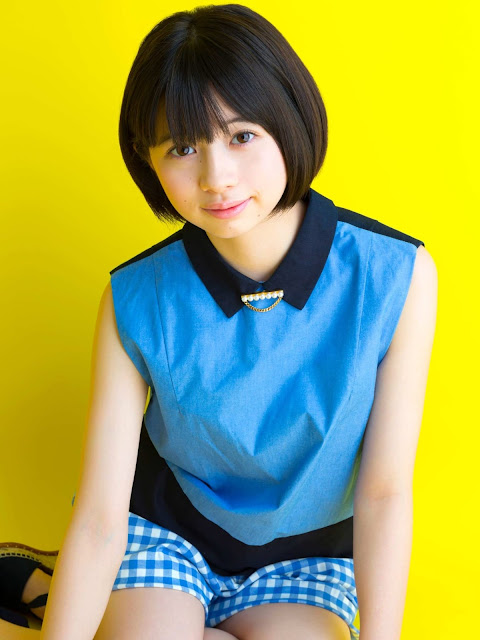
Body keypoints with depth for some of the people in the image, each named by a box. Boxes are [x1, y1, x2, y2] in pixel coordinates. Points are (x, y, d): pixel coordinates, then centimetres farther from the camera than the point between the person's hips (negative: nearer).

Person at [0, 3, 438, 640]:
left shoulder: (396, 277, -22)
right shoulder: (137, 302, -20)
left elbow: (384, 493, -16)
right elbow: (99, 520, -18)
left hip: (305, 560, 2)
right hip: (161, 527, -2)